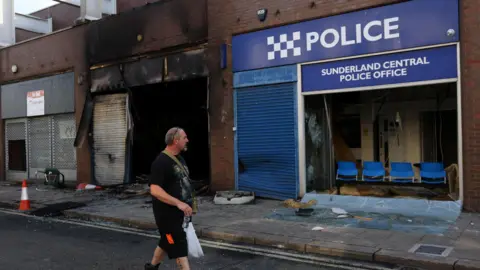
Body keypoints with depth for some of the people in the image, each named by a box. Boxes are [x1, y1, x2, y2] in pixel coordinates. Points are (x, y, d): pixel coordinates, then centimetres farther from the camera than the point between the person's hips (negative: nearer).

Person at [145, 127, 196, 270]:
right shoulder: (161, 162, -19)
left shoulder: (179, 159, 10)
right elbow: (155, 190, -26)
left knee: (167, 243, 22)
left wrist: (189, 203, 18)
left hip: (182, 212, 9)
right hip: (168, 214, -9)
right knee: (179, 247, -4)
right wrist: (178, 203, -32)